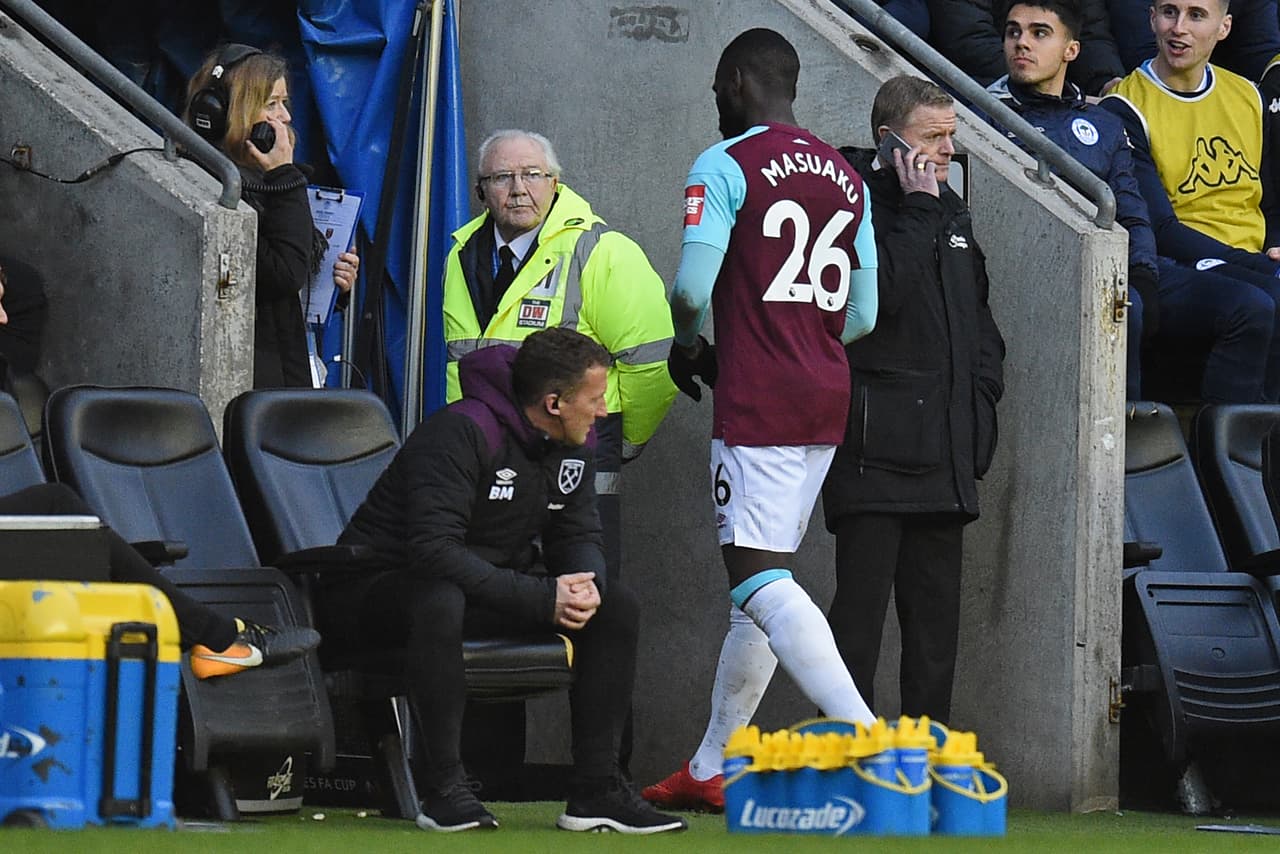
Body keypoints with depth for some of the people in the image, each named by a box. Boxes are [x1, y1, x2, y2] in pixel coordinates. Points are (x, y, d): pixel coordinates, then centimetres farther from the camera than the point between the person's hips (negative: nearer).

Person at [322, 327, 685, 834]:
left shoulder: (573, 442, 2)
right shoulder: (462, 432, -25)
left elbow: (579, 535, 8)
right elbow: (434, 550, -33)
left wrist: (586, 585, -18)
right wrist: (543, 600, -33)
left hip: (490, 589, 8)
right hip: (380, 589, -8)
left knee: (617, 605, -8)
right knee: (440, 599, -42)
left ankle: (596, 789, -9)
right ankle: (443, 788, -33)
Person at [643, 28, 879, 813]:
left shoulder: (724, 167, -7)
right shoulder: (847, 179, 13)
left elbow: (692, 288, -15)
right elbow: (862, 315, 13)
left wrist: (686, 345, 7)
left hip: (758, 399, -8)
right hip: (827, 398, 8)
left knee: (760, 578, -11)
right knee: (761, 579, 13)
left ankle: (867, 741, -28)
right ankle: (711, 770, 20)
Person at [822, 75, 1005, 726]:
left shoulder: (951, 212, 19)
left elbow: (977, 313, 27)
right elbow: (882, 293, -22)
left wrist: (983, 388, 13)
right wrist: (916, 209, -16)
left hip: (945, 448, 8)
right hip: (875, 446, -8)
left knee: (936, 611, 9)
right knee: (861, 600, -10)